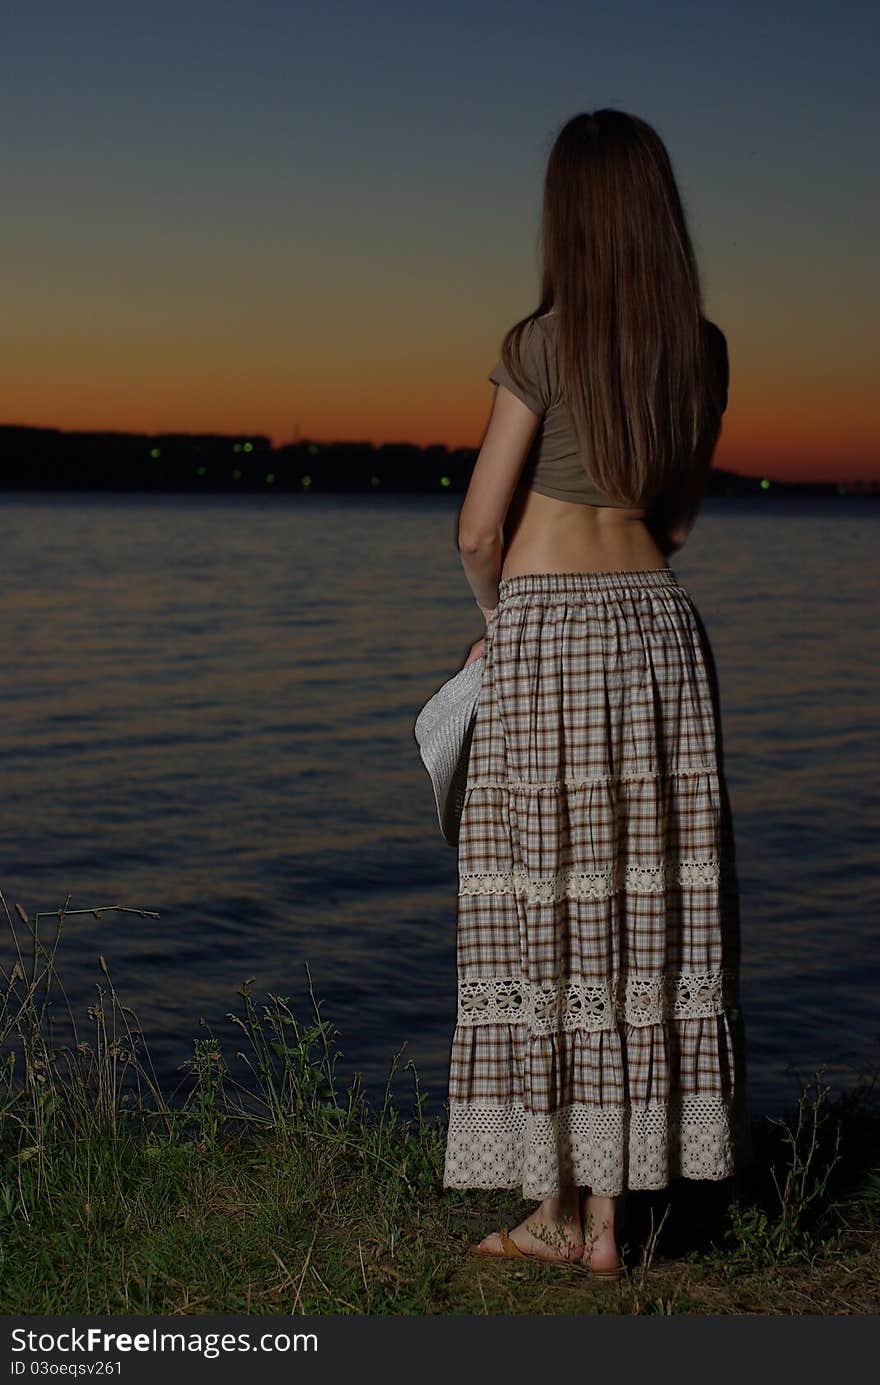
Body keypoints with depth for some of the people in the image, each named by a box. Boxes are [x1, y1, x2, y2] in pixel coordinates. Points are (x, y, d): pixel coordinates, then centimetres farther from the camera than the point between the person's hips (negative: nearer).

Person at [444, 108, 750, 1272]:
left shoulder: (542, 344, -10)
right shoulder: (702, 350, 5)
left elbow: (481, 529, -7)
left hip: (544, 630, -4)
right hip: (656, 624, 5)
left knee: (546, 913, 3)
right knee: (645, 913, 7)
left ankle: (558, 1209, 9)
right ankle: (607, 1217, 11)